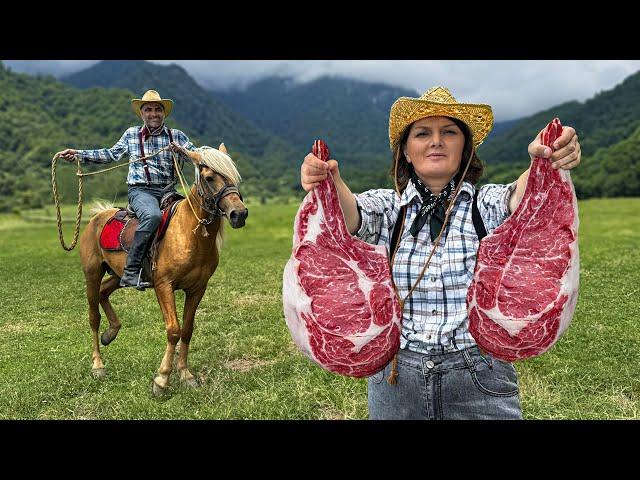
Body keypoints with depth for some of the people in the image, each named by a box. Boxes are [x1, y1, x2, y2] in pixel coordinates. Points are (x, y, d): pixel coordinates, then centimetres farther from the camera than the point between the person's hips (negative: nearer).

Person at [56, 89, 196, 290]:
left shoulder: (176, 136, 10)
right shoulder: (131, 134, 14)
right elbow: (111, 154, 22)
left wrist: (181, 151, -18)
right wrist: (78, 154, 19)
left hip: (168, 191, 3)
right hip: (140, 190, -2)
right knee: (152, 215, -35)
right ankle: (131, 272, -33)